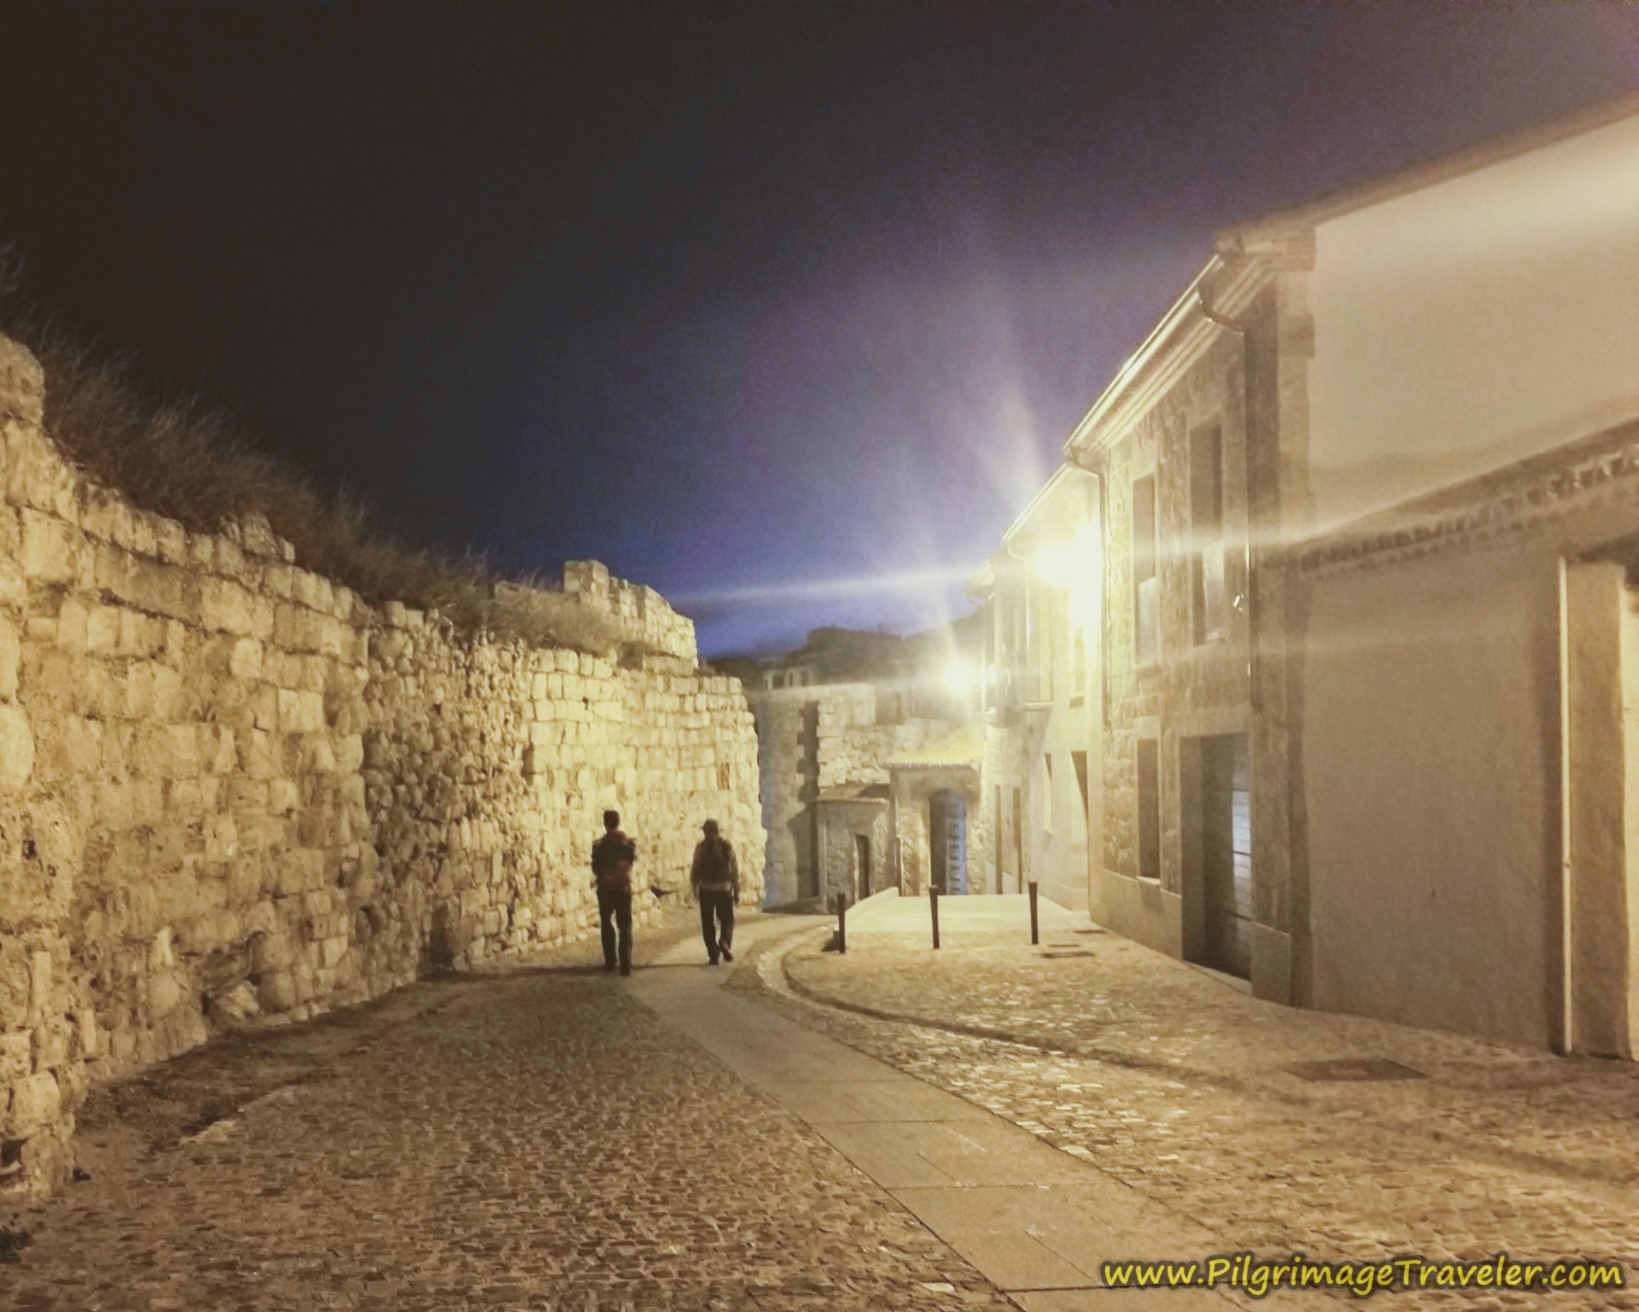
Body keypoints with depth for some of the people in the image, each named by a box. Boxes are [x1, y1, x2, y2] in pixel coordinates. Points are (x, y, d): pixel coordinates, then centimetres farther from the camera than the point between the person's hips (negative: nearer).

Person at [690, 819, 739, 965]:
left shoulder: (701, 847, -3)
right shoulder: (727, 845, -1)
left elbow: (695, 869, -4)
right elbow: (734, 869, 0)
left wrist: (694, 888, 5)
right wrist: (736, 891, 6)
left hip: (706, 889, 0)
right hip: (724, 888, 0)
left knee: (708, 923, 8)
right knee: (726, 920, 12)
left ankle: (713, 954, 3)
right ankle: (724, 942, -15)